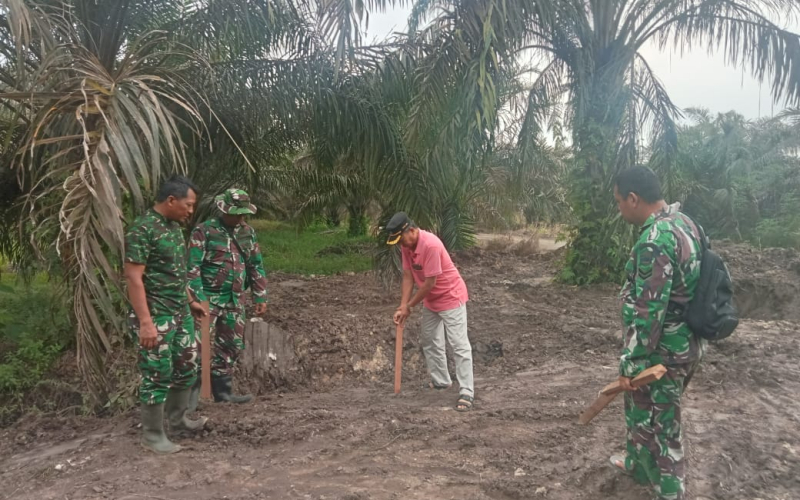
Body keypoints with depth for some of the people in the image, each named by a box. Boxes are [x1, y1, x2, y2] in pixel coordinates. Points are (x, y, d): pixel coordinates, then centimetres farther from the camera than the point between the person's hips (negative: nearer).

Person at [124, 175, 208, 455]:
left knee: (187, 367, 17)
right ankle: (152, 436, 17)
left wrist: (190, 302, 23)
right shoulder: (142, 229, -18)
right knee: (158, 375, 1)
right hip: (156, 316, -9)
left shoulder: (174, 226, 9)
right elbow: (134, 278, -21)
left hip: (181, 313, 9)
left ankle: (177, 420, 34)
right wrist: (146, 322, -25)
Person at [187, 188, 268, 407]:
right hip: (209, 297, -6)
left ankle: (222, 391, 22)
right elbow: (192, 267, -12)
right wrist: (198, 298, -18)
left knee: (231, 346, 11)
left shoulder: (248, 232, 9)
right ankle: (191, 391, 3)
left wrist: (261, 297, 9)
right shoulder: (204, 231, -9)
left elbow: (256, 266, 14)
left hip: (235, 300, 6)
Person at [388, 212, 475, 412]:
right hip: (430, 299, 9)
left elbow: (430, 283, -27)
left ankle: (466, 393, -6)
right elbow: (408, 276, -3)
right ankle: (441, 381, 32)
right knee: (429, 342, 17)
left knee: (459, 345, -9)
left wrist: (409, 306, -16)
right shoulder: (406, 245, -5)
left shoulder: (430, 245, -31)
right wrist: (403, 306, -11)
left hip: (451, 296, -9)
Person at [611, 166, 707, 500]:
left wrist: (631, 364, -20)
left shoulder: (654, 240, -26)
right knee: (645, 412, 27)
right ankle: (637, 463, 48)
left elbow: (647, 311, -26)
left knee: (657, 425, 6)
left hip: (662, 352, -10)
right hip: (685, 342, 10)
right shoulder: (683, 223, 5)